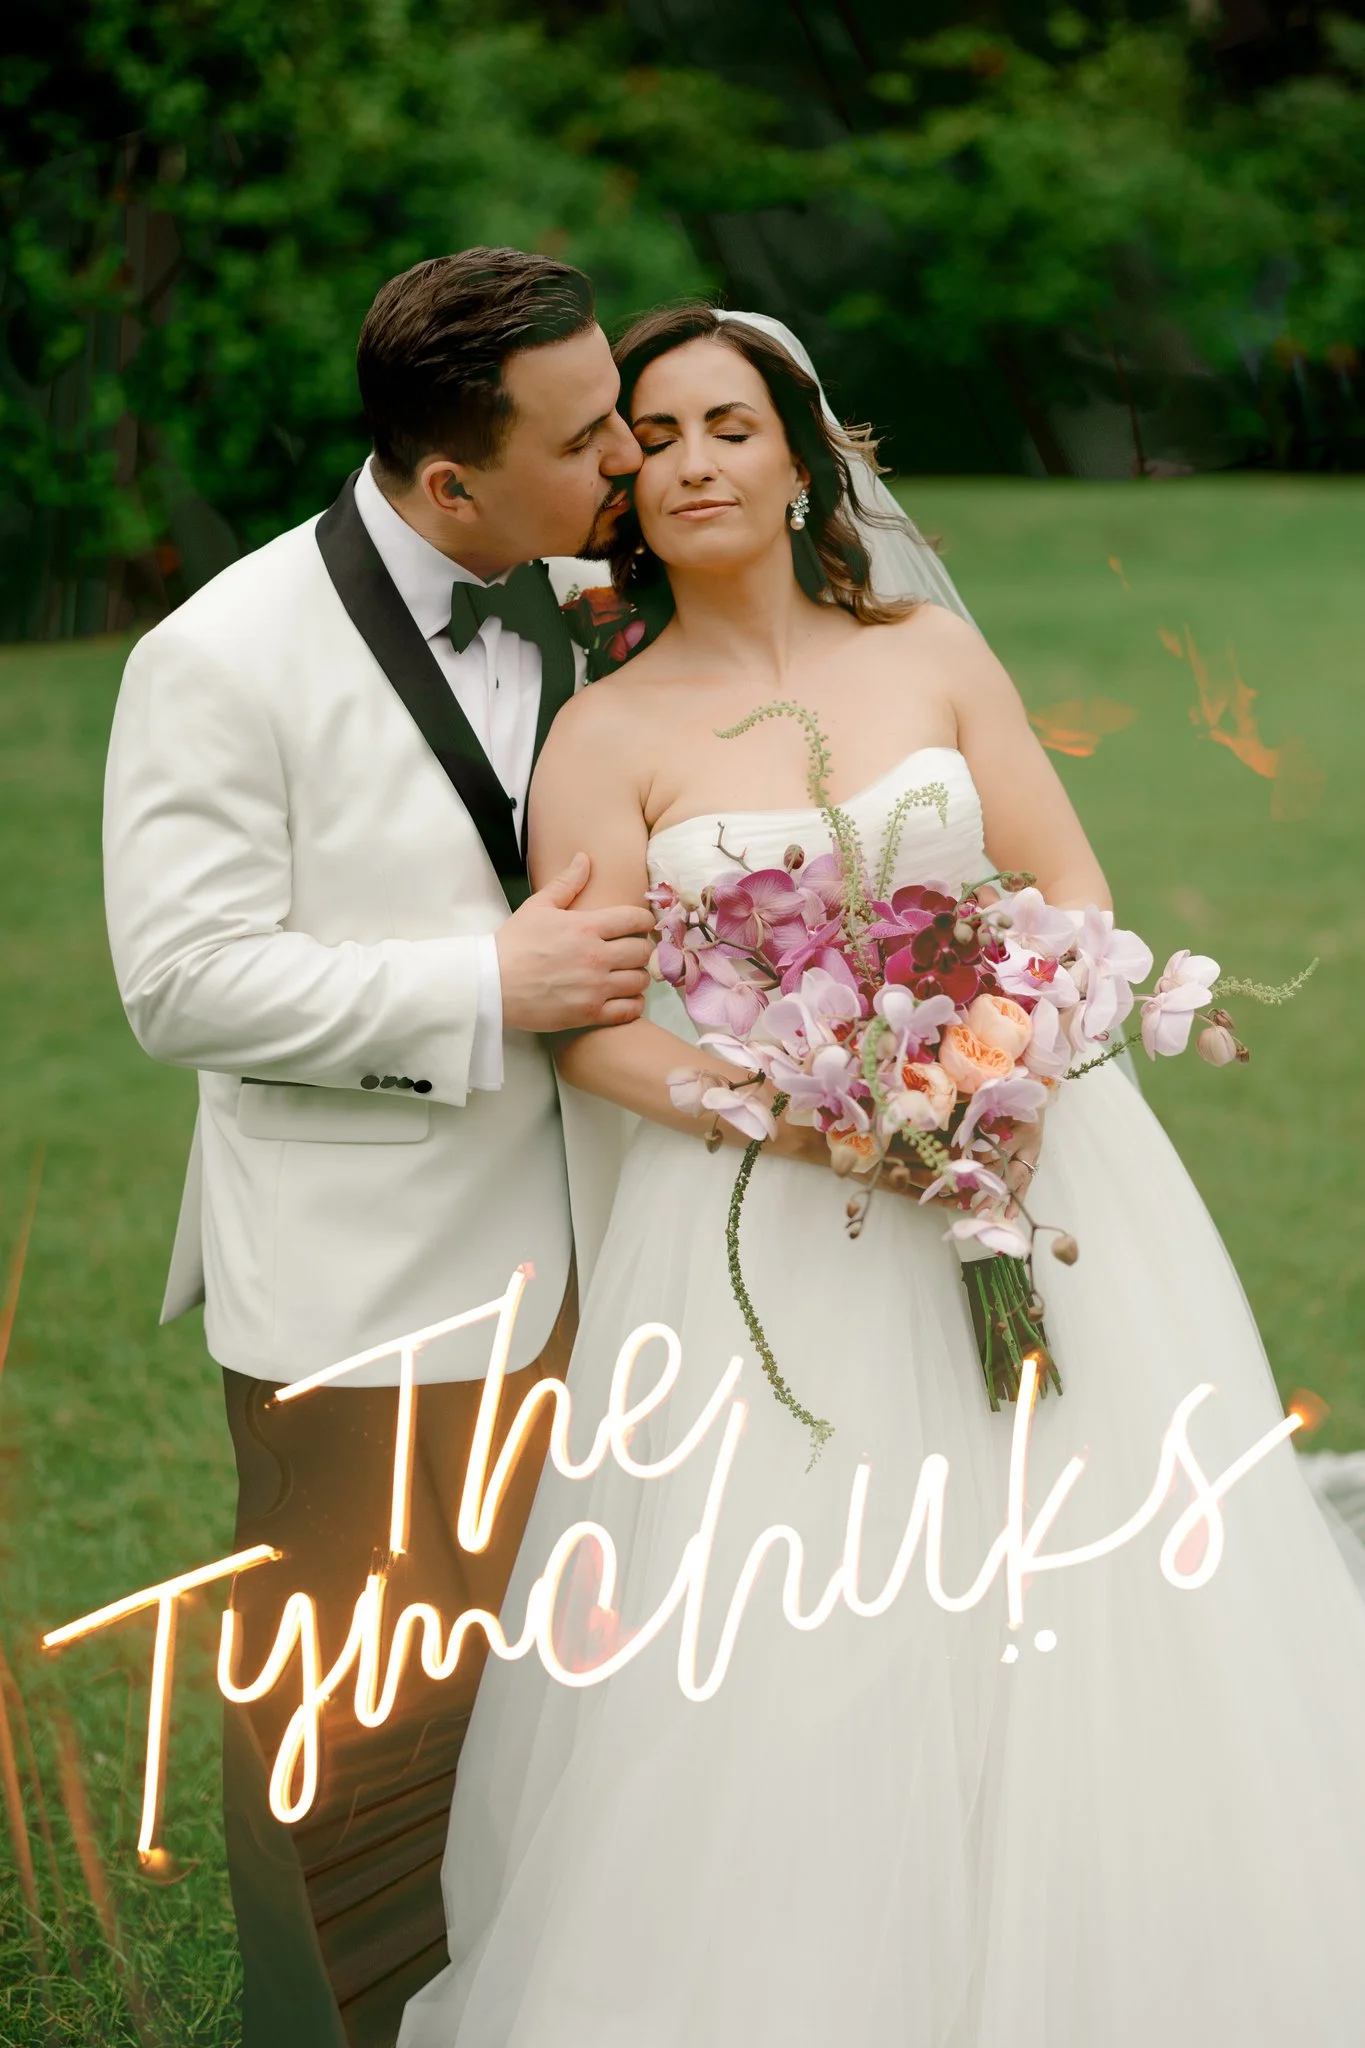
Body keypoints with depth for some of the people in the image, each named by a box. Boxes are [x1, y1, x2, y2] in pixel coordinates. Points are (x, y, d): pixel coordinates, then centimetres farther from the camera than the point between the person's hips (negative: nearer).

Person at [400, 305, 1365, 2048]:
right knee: (787, 1674, -2)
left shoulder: (934, 657, 7)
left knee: (1080, 1616, 4)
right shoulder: (604, 740, 0)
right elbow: (594, 1029, -6)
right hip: (766, 1228, -2)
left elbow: (1075, 891, 4)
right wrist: (801, 1116, -20)